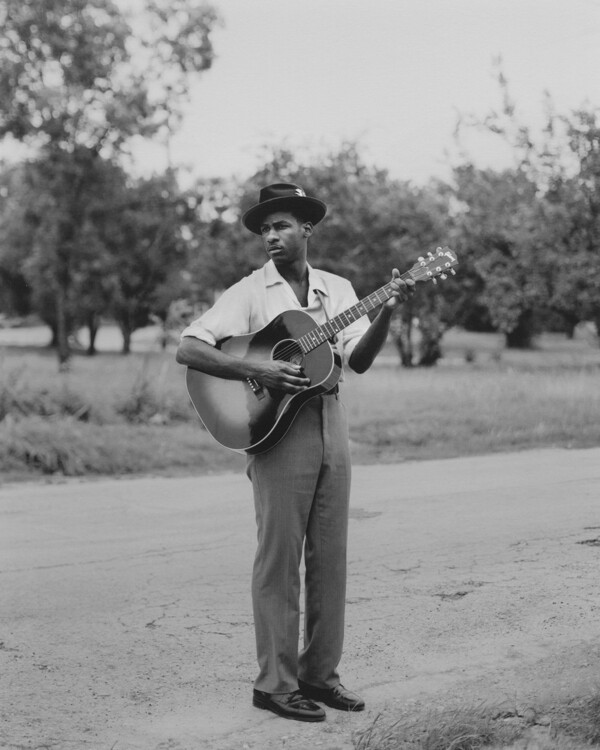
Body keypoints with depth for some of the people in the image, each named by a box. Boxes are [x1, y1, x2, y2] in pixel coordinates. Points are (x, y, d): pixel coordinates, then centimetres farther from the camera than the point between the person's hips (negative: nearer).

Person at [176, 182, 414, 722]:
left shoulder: (337, 289, 11)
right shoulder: (250, 293, -2)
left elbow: (359, 360, 0)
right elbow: (188, 349, -10)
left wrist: (386, 313, -16)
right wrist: (256, 371, -21)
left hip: (331, 430, 5)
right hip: (279, 434, -5)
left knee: (329, 559, 8)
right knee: (279, 561, -2)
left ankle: (320, 673, 19)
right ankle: (275, 684, 7)